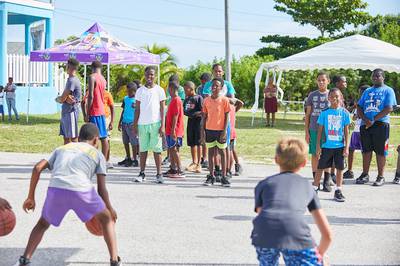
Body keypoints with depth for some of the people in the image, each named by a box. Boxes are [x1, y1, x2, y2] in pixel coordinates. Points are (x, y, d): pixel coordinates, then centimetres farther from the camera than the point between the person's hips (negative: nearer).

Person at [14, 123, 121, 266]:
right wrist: (110, 209, 34)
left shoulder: (61, 148, 32)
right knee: (106, 218, 23)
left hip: (55, 189, 2)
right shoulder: (97, 154, 24)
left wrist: (30, 197, 26)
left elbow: (37, 168, 20)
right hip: (81, 190, -2)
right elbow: (101, 189, 18)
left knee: (43, 223, 29)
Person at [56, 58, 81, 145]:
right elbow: (63, 97, 12)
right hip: (66, 112, 10)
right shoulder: (70, 80, 16)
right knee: (66, 137, 13)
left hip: (71, 112, -10)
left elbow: (62, 99, -16)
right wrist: (66, 98, -10)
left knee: (73, 137, -7)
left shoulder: (72, 80, -15)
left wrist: (58, 99, 6)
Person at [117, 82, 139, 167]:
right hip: (124, 123, 7)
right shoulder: (125, 99, 12)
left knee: (134, 143, -2)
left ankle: (134, 160, 4)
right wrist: (120, 122, 19)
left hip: (132, 123, -7)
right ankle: (128, 158, 24)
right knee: (125, 142, 13)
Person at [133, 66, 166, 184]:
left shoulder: (159, 90, 2)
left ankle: (159, 174, 1)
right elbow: (137, 109, 11)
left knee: (157, 149, -2)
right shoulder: (140, 90, 9)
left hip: (155, 123, -3)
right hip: (142, 124, 3)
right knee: (143, 149, 6)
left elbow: (162, 109, 1)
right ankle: (142, 173, 11)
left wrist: (162, 125, -7)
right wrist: (135, 124, 5)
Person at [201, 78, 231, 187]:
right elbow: (204, 116, 8)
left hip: (220, 130, -3)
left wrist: (224, 131, -12)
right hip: (209, 130, 3)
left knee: (222, 152, 4)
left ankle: (224, 177, 8)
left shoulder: (224, 100, -6)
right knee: (211, 152, 8)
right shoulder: (207, 100, 3)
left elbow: (227, 116, -5)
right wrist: (203, 130, 3)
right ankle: (211, 176, 15)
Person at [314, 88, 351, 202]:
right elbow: (320, 130, 2)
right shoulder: (324, 113, -2)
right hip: (326, 145, 0)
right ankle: (314, 188, 16)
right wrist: (318, 146, -1)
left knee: (340, 168, 5)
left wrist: (346, 147, -2)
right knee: (320, 167, 6)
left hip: (340, 146, 0)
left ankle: (338, 191, 15)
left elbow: (346, 131, 2)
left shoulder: (344, 113, -1)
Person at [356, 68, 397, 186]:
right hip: (365, 125, 5)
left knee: (380, 151, -3)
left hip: (381, 124, -5)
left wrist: (373, 120, -15)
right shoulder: (367, 91, 17)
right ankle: (365, 175, 16)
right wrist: (365, 119, -8)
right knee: (366, 150, 8)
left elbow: (389, 108, -10)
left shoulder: (388, 90, 2)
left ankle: (380, 177, 3)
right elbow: (359, 107, 12)